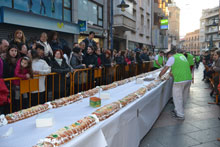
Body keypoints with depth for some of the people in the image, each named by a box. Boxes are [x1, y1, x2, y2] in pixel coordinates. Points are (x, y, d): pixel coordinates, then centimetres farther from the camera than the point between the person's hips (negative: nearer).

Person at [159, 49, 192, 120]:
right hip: (188, 79, 8)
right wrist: (172, 72, 36)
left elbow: (165, 69, 0)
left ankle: (180, 115, 9)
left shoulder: (172, 58, -1)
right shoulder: (182, 56, 21)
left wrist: (160, 75, 14)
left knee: (178, 97, 3)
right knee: (183, 97, 18)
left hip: (180, 80, -8)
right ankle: (178, 110, 34)